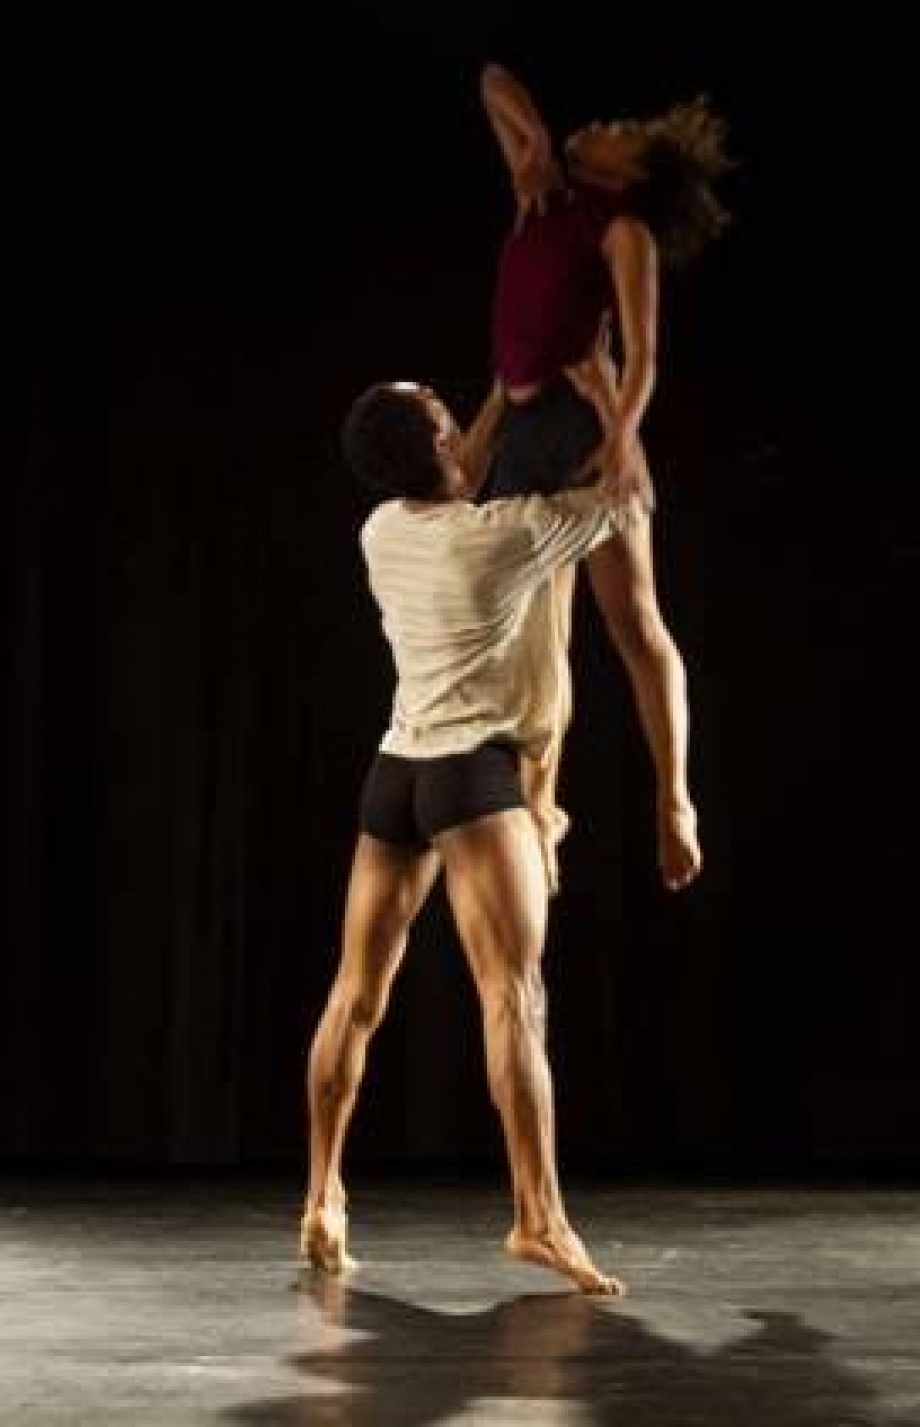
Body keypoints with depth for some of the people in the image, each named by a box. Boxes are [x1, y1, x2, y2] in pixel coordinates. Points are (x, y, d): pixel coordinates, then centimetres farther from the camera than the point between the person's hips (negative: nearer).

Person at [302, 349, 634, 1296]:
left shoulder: (382, 533, 10)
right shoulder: (507, 533, -6)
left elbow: (450, 494, 32)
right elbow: (622, 493, 9)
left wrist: (509, 390, 35)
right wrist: (604, 400, 23)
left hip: (394, 774, 7)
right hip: (473, 773, -7)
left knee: (356, 997, 11)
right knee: (516, 995, -15)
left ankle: (323, 1200, 18)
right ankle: (538, 1217, -24)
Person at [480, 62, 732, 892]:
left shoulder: (625, 230, -1)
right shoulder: (545, 192, 16)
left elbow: (643, 352, -11)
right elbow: (494, 84, 23)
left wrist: (623, 437, -26)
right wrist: (537, 142, 7)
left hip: (586, 421, -7)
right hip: (523, 432, 7)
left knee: (632, 621, -8)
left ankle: (675, 803, -8)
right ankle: (542, 806, 15)